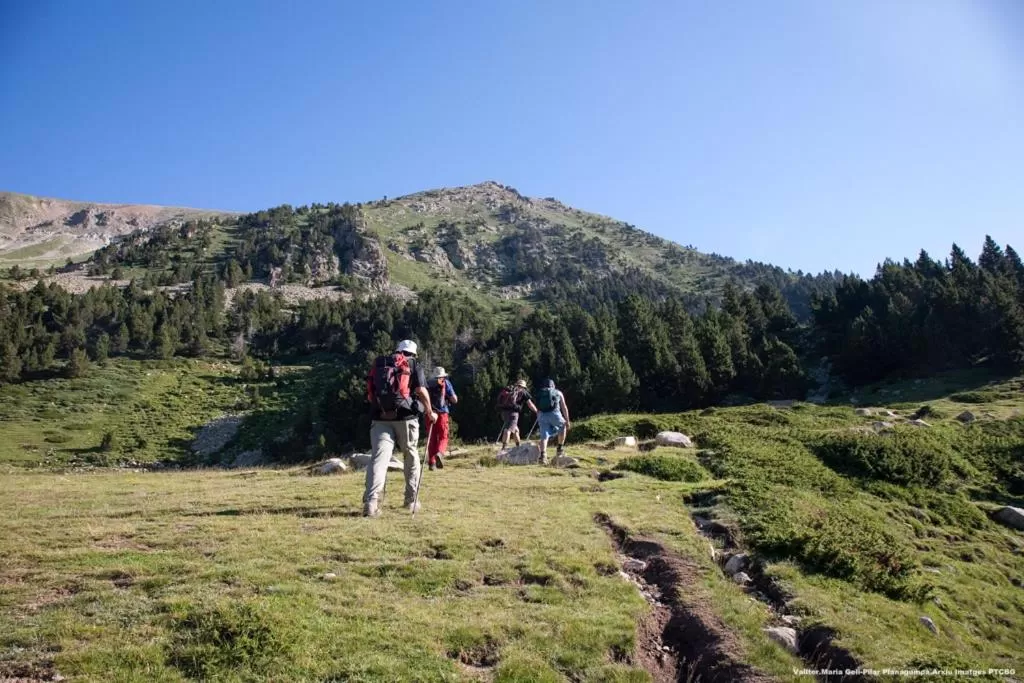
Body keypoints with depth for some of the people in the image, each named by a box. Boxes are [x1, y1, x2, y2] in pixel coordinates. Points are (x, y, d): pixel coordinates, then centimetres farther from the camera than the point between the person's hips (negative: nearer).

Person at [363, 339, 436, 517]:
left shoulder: (378, 364, 18)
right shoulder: (413, 365, 7)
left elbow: (370, 392, 19)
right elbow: (421, 391, -5)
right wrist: (430, 412, 5)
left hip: (380, 418, 2)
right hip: (406, 417, -2)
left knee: (378, 458, -7)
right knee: (411, 457, 16)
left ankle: (371, 501, -23)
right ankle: (411, 500, 22)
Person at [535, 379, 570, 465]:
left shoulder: (540, 394, 28)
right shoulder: (558, 393, 24)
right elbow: (564, 408, 19)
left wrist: (539, 422, 34)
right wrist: (567, 421, 21)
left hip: (542, 415, 1)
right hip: (554, 414, -1)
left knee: (544, 437, 3)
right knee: (562, 427, 27)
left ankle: (543, 455, -14)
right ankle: (560, 448, 24)